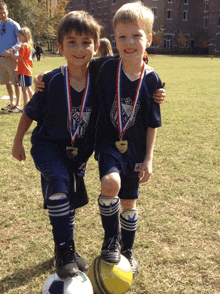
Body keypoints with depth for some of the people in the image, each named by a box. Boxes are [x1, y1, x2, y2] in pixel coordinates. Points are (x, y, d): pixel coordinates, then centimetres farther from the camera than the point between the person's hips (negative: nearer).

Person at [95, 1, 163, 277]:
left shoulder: (151, 79, -6)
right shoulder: (108, 69, -8)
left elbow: (152, 124, 0)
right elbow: (96, 104, 7)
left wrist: (148, 158, -2)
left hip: (135, 148, 1)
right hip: (108, 142, -1)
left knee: (129, 203, 11)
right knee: (111, 183, -28)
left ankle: (128, 250, 37)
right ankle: (111, 239, -1)